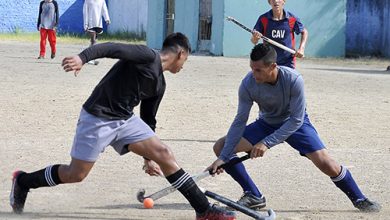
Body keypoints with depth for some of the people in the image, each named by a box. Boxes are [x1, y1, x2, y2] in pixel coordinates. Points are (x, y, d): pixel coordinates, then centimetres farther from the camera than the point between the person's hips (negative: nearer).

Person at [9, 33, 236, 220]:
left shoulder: (159, 84, 14)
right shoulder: (147, 56, -13)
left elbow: (148, 120, 23)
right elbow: (110, 48, -25)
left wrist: (149, 157, 26)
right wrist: (82, 58, -42)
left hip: (126, 120, 8)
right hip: (98, 118, -8)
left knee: (164, 154, -3)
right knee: (76, 174, -3)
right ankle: (23, 182, 22)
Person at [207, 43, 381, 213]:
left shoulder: (293, 80, -34)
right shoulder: (248, 84, -27)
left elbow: (296, 120, -31)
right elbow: (240, 121, -22)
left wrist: (266, 143, -40)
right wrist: (223, 157, -28)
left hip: (296, 124, -3)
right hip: (266, 123, 3)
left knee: (325, 163, -19)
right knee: (221, 147, -11)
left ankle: (359, 200, 7)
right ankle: (254, 196, -2)